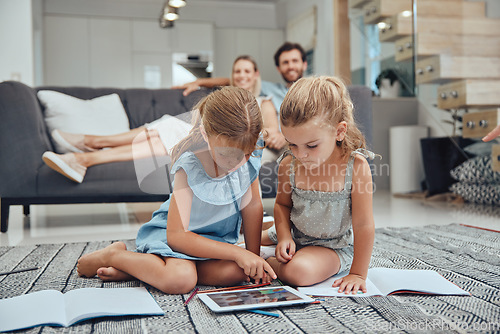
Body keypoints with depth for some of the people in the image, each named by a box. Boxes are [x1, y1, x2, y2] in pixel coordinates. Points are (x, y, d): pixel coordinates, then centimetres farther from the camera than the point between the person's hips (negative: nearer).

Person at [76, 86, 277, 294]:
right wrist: (238, 253, -33)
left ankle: (135, 269, -15)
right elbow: (176, 235, -30)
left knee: (235, 272, -28)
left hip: (218, 237, 5)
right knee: (180, 280, -36)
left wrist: (253, 256, -7)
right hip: (177, 234, -5)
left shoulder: (249, 158, -15)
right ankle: (112, 256, -5)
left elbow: (253, 206, -4)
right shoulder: (189, 165, -27)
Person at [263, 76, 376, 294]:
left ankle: (267, 262, -2)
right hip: (295, 236, 5)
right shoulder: (288, 165, -14)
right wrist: (284, 237, -12)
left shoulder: (356, 166, -27)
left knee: (299, 272, -32)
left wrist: (358, 274, -16)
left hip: (333, 246, -4)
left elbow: (363, 225, -20)